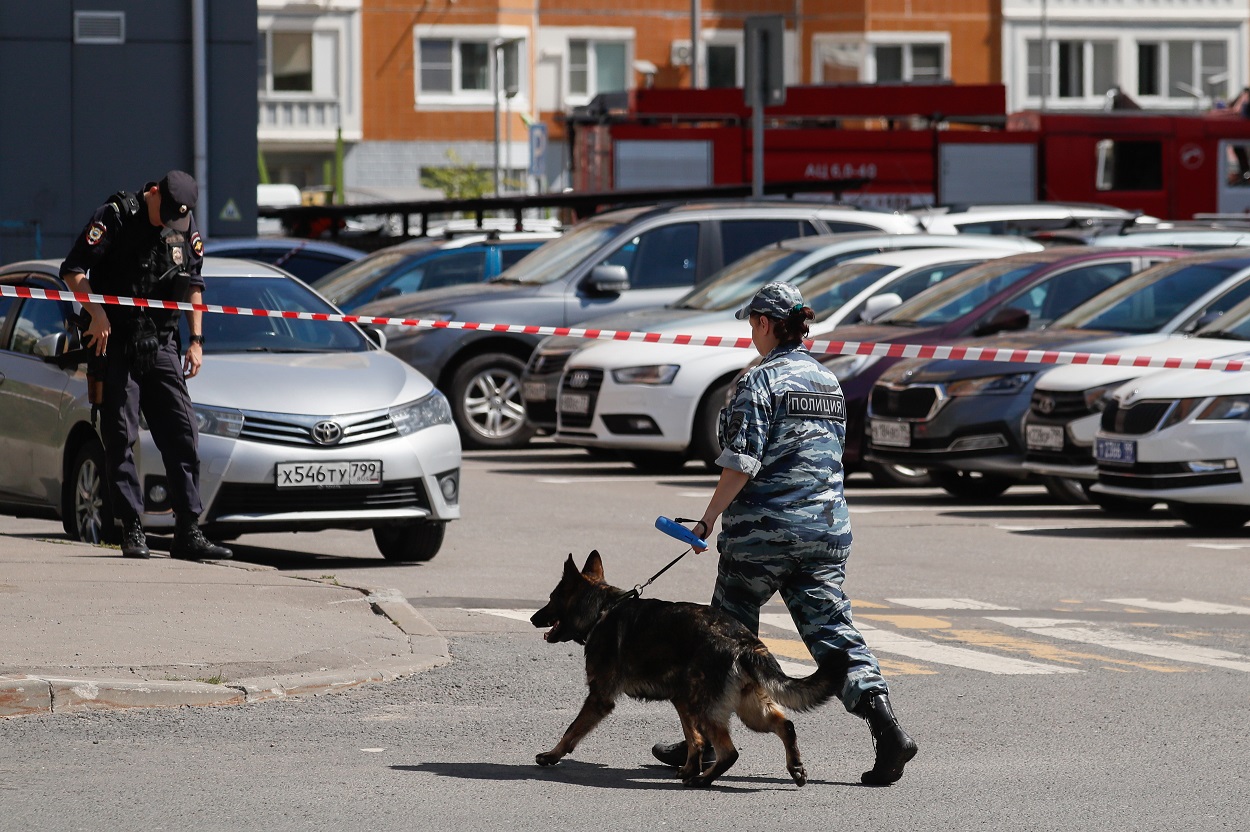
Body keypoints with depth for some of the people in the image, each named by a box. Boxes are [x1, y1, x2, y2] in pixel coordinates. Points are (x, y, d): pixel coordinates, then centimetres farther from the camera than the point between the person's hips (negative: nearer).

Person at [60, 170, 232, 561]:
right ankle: (132, 530, 0)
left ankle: (188, 532, 0)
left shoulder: (187, 228, 7)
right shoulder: (115, 216, -8)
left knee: (183, 434, -2)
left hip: (162, 346, 4)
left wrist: (196, 341, 13)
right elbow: (72, 270, -10)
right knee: (120, 437, -5)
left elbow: (193, 285, 18)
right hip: (116, 345, -4)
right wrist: (96, 313, -20)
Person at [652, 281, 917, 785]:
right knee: (832, 631, 1)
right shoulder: (828, 382, 14)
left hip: (764, 529, -6)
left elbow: (742, 463, -16)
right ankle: (886, 727, -17)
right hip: (827, 527, 6)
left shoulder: (761, 381, -10)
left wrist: (710, 516, -7)